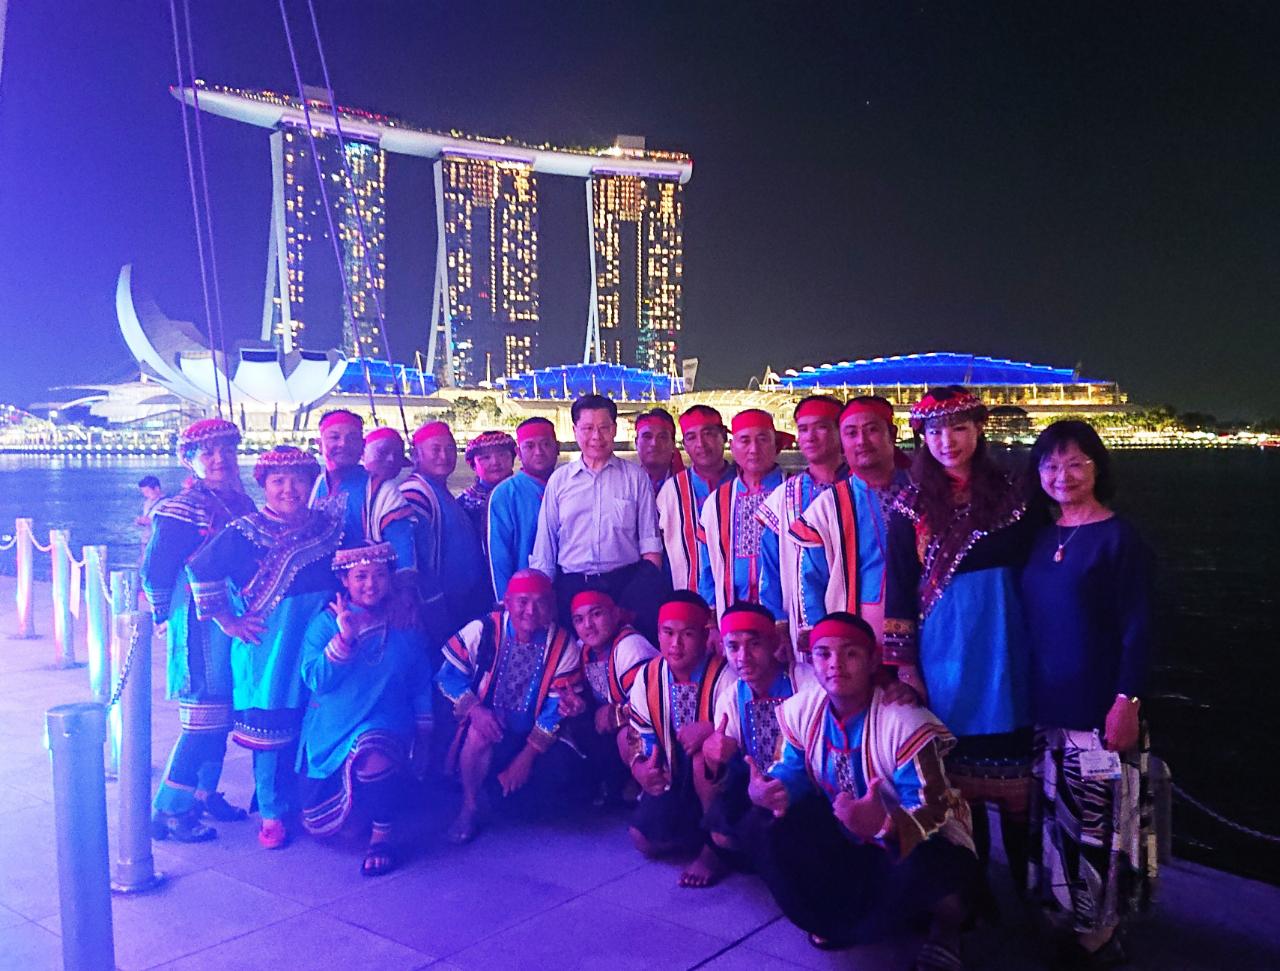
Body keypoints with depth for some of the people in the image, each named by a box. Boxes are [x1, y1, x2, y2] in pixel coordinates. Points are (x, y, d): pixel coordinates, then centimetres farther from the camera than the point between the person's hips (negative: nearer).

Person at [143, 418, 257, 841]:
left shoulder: (240, 501, 10)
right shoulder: (183, 508, -13)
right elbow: (154, 571, -13)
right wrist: (167, 615, -3)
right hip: (201, 627, -7)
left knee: (222, 713, 15)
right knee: (204, 718, -5)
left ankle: (204, 794, 29)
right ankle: (167, 811, 6)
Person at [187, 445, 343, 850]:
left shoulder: (329, 527, 5)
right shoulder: (245, 532, -7)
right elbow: (201, 569, -9)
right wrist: (227, 621, -8)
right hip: (267, 649, -3)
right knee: (270, 730, 4)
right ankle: (274, 814, 20)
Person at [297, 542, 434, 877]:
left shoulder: (405, 626, 3)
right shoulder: (325, 623, -1)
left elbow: (422, 685, 11)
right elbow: (315, 680, -12)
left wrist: (422, 733, 8)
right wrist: (343, 638, -22)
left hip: (386, 726, -2)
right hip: (330, 731, 2)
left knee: (374, 757, -38)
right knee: (317, 823, 0)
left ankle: (383, 833, -12)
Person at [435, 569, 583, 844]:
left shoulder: (564, 646, -8)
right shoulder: (483, 630, -10)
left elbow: (557, 710, -9)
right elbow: (448, 674, -6)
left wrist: (527, 757, -14)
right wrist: (474, 709, -24)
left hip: (533, 738, 2)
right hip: (489, 724, -2)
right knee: (479, 733, -34)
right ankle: (469, 808, -9)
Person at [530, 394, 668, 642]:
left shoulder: (635, 477, 6)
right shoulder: (559, 480, 10)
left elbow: (649, 541, 4)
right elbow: (544, 546, 11)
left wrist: (652, 591, -5)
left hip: (626, 583, -1)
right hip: (572, 587, 1)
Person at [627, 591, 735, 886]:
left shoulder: (724, 675, -20)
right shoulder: (647, 677, -5)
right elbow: (640, 738, -2)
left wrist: (709, 730, -43)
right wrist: (640, 768, -24)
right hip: (674, 779, 5)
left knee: (705, 751, -36)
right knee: (643, 838, -15)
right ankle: (704, 828, 13)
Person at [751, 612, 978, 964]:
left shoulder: (904, 724, -29)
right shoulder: (800, 710, -12)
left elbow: (932, 811, -30)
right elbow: (792, 772, -4)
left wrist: (884, 825, -53)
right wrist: (762, 789, -31)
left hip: (923, 835, -4)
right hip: (844, 831, 5)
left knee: (918, 871, -38)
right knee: (775, 844, -18)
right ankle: (854, 918, 1)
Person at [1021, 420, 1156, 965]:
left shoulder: (1119, 538, -9)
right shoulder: (1040, 539, 7)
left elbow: (1137, 630, -11)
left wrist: (1127, 702, -16)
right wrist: (1027, 693, 8)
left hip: (1099, 709, -6)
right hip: (1047, 706, 6)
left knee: (1101, 820, 4)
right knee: (1058, 816, 15)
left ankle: (1102, 929, 20)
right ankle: (1067, 911, 31)